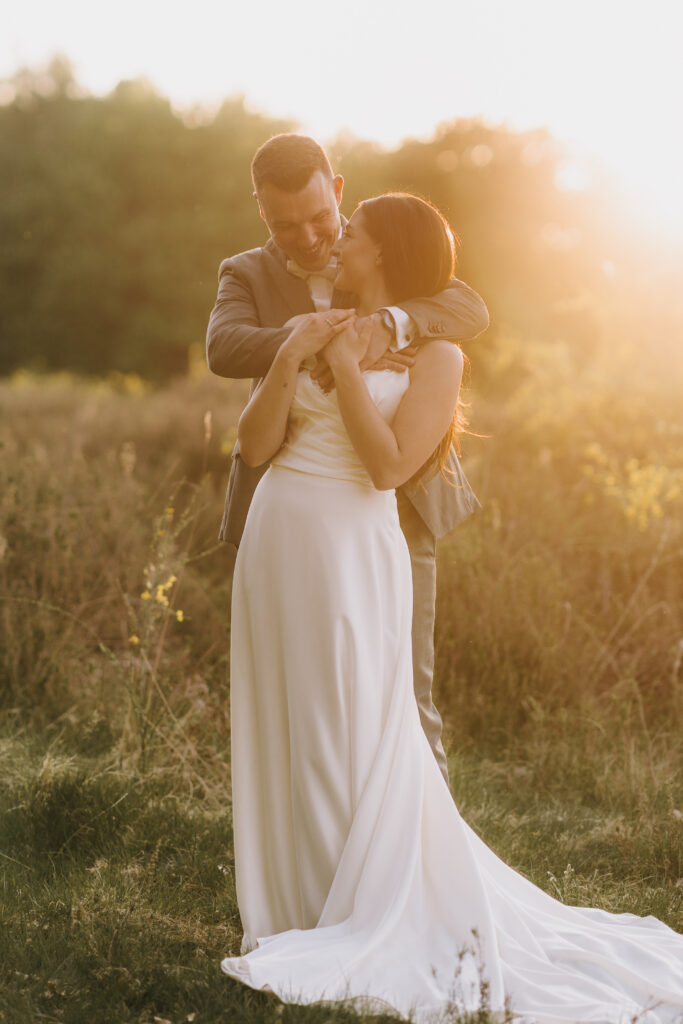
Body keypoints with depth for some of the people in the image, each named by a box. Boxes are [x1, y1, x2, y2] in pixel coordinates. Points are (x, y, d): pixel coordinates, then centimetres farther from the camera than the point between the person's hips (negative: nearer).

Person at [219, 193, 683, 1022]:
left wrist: (345, 366, -8)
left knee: (352, 743, -2)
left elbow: (390, 465, -14)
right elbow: (254, 447, 6)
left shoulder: (433, 352, -2)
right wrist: (289, 365, -8)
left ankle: (375, 935, 10)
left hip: (350, 558, -6)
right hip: (274, 549, 6)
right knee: (285, 736, 10)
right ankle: (305, 912, 22)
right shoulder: (310, 332, 14)